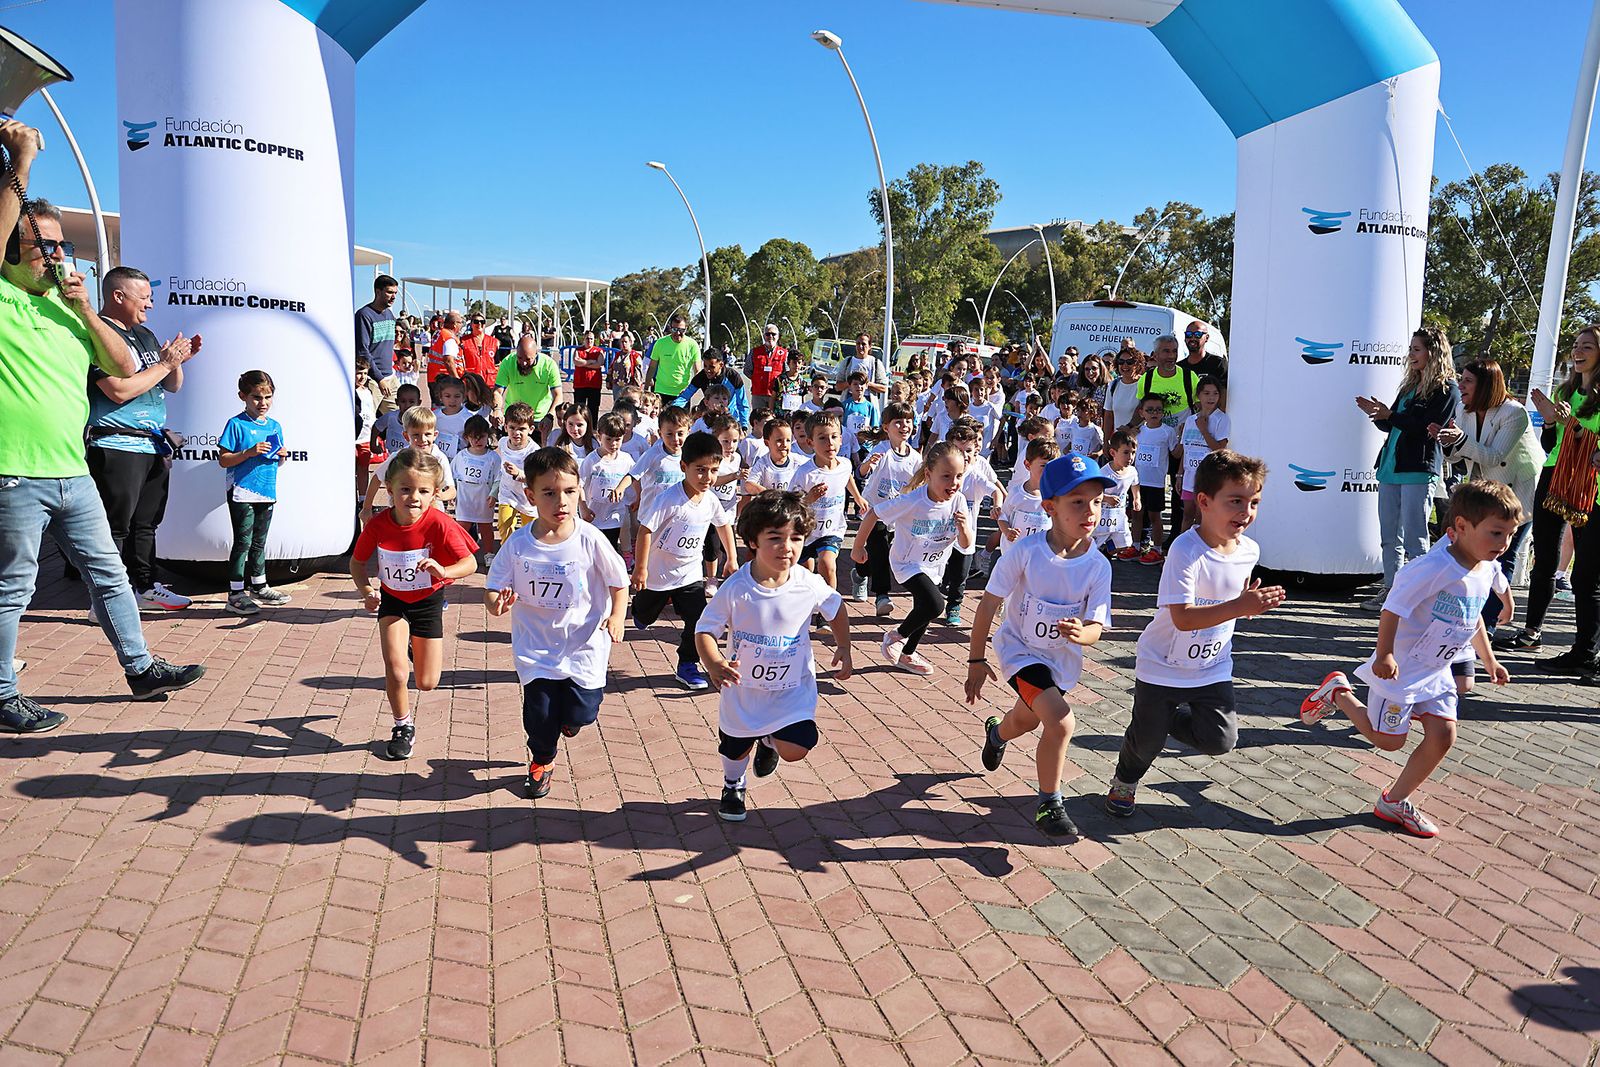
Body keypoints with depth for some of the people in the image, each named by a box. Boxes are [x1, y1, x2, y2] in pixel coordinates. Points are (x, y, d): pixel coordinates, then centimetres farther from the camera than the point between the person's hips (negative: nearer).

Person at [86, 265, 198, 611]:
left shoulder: (145, 335, 19)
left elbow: (173, 387, 24)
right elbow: (119, 390, -19)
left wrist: (177, 361, 4)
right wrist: (164, 364, -11)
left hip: (154, 446, 9)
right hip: (117, 446, -9)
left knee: (145, 523, 15)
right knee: (114, 526, -8)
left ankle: (146, 587, 24)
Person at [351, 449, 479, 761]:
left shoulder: (439, 524, -28)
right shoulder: (377, 525, -22)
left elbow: (470, 563, -23)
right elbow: (357, 563, -4)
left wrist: (443, 571, -42)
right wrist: (366, 589, -22)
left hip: (428, 600, 0)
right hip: (392, 600, 1)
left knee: (427, 684, 6)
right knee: (395, 672, -14)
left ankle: (413, 651, 43)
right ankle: (403, 726, 15)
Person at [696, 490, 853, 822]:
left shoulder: (809, 585, -17)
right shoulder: (735, 588, -23)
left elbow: (837, 609, 4)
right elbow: (705, 630, -17)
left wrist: (843, 649, 1)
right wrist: (714, 664, -34)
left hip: (793, 689, 0)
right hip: (743, 688, 0)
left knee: (795, 750, -13)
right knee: (735, 749, 18)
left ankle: (769, 741, 26)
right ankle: (733, 785, 55)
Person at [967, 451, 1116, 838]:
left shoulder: (1098, 566, -19)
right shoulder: (1025, 552, -26)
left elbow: (1095, 628, -17)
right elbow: (988, 604, -17)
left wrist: (1081, 633, -42)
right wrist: (976, 662, -11)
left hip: (1062, 658, 4)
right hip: (1019, 648, -4)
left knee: (1026, 721, 28)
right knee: (1060, 721, -23)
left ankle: (996, 732, 65)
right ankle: (1049, 805, -3)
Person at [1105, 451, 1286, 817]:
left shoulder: (1249, 551, -6)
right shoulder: (1186, 550, -28)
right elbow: (1183, 618, -35)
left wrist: (1252, 600, -3)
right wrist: (1240, 607, -42)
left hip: (1213, 667, 5)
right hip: (1162, 666, -5)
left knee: (1221, 740, -3)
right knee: (1147, 740, 6)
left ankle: (1170, 718, 28)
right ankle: (1125, 781, 40)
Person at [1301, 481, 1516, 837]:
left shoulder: (1487, 571, 2)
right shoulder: (1434, 567, -27)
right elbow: (1393, 608, -25)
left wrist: (1489, 660, 25)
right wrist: (1384, 654, -27)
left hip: (1436, 671, 8)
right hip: (1401, 668, -8)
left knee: (1443, 735, 0)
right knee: (1388, 739, 3)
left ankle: (1395, 801, 14)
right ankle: (1337, 692, 26)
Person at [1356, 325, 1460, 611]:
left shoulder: (1447, 390, -5)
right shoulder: (1410, 385, 20)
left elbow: (1429, 427, -16)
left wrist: (1389, 416, -17)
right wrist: (1376, 415, 3)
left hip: (1418, 469, -8)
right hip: (1391, 467, 8)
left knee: (1413, 539, -6)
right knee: (1389, 536, 11)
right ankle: (1390, 590, 18)